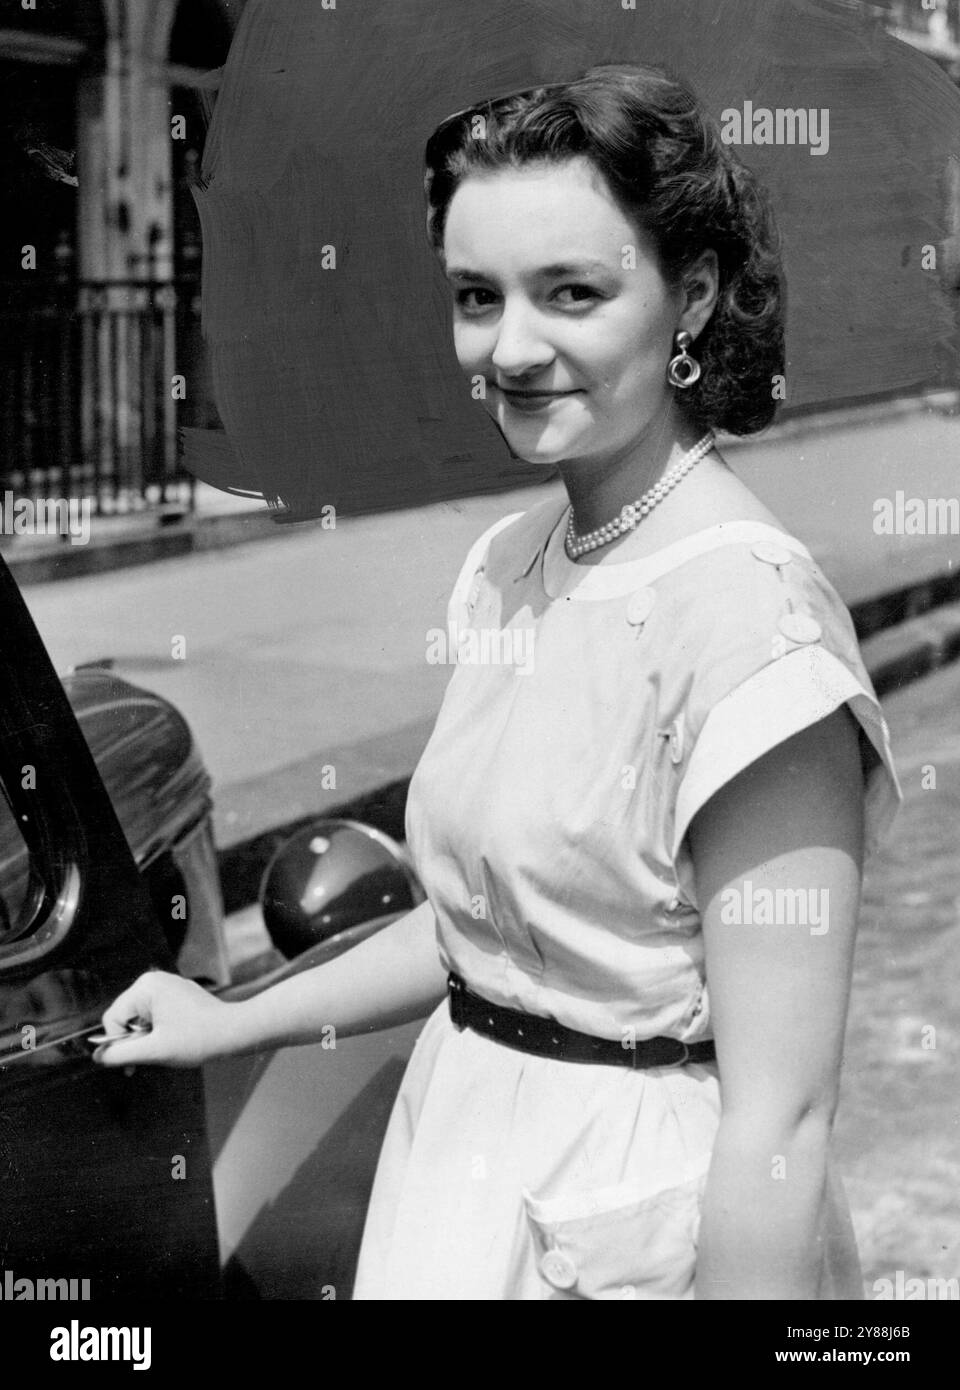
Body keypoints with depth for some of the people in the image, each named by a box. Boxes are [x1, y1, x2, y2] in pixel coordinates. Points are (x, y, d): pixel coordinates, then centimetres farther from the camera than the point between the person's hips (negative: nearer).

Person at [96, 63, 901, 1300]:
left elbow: (780, 1117, -23)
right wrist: (236, 1024, 17)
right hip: (462, 1182, 8)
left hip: (635, 1231, -7)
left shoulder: (748, 611, -23)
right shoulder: (505, 565, 2)